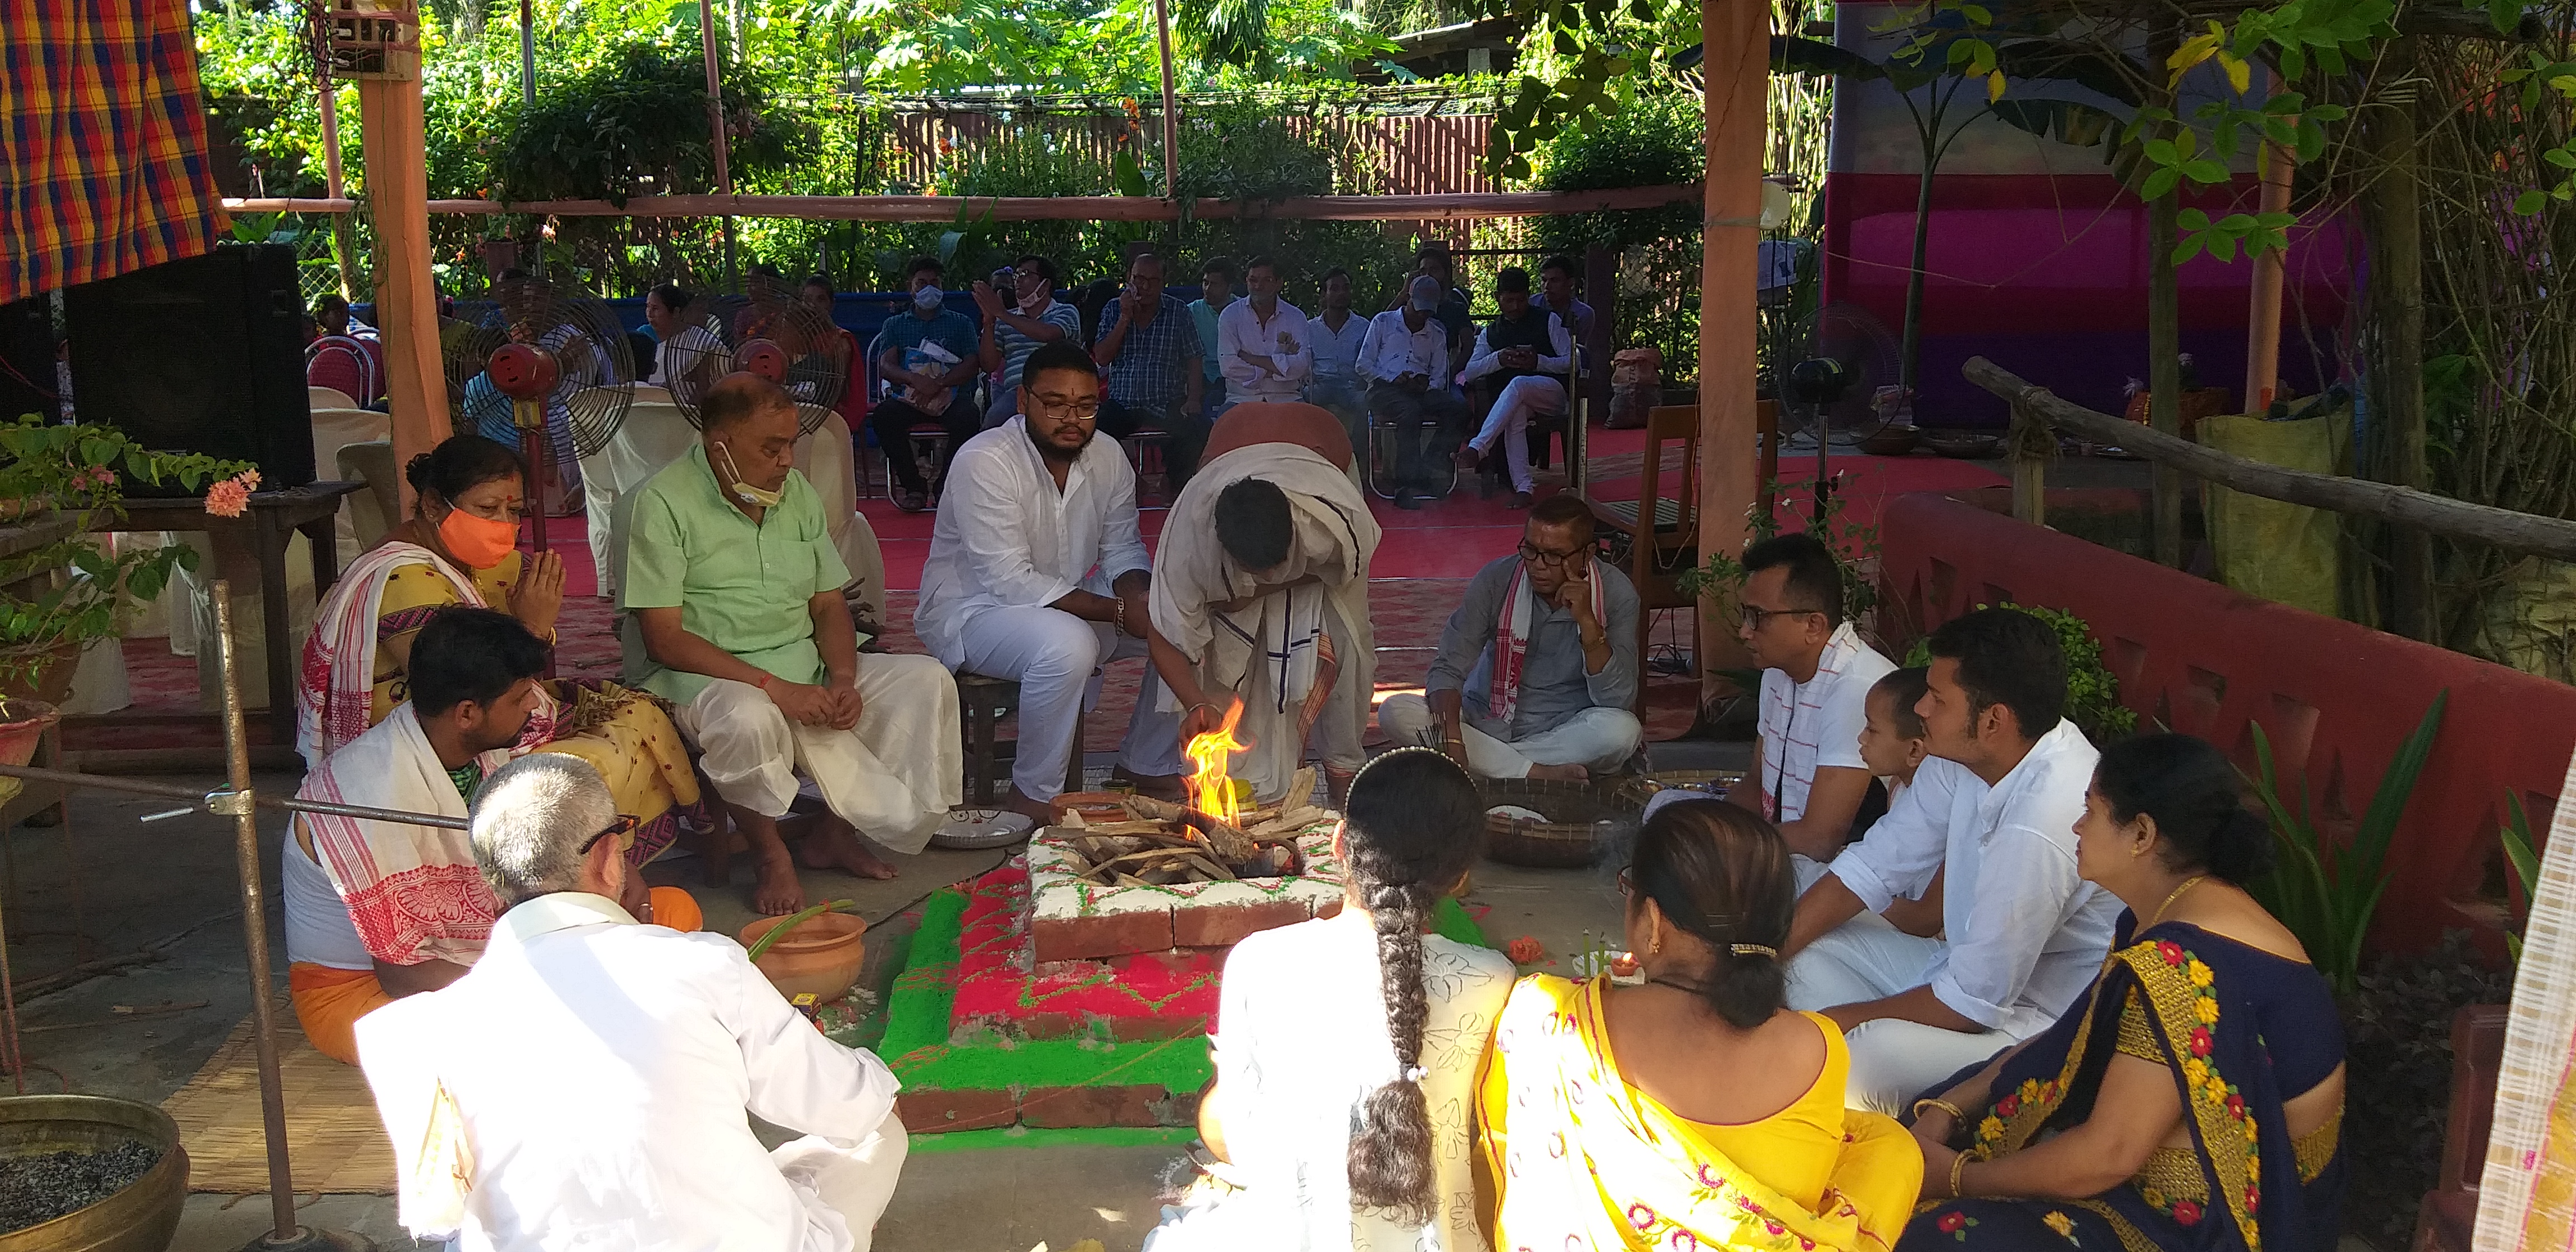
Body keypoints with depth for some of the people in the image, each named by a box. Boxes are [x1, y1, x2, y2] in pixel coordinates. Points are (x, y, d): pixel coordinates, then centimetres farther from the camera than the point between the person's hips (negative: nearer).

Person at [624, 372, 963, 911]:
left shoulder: (797, 491, 11)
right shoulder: (665, 502, -10)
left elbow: (829, 605, 12)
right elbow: (664, 640, -16)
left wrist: (843, 679, -10)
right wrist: (774, 687, -24)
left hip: (806, 665, 6)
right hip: (711, 676, -6)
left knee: (928, 681, -11)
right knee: (749, 718, -40)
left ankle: (837, 830, -4)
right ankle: (773, 857, -12)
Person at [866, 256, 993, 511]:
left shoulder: (961, 323, 20)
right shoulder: (895, 324, 22)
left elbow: (973, 364, 5)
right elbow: (885, 367, 6)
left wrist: (938, 383, -14)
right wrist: (916, 380, -17)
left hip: (949, 397, -1)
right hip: (906, 399, 1)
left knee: (969, 418, -35)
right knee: (883, 416, -33)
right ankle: (913, 485, -19)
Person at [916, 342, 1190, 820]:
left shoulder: (1108, 456, -2)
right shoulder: (984, 461, -23)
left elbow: (1123, 549, 9)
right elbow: (1010, 582, -27)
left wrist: (1137, 594, -17)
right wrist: (1117, 611, -28)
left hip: (1066, 603, 8)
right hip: (971, 609, -7)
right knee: (1068, 643, -37)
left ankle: (1149, 765, 10)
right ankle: (1034, 793, -18)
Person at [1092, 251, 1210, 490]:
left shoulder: (1178, 314, 7)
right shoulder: (1113, 310, 11)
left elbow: (1193, 362, 6)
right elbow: (1101, 358, 1)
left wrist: (1192, 400, -10)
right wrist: (1125, 319, -6)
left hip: (1168, 406, -1)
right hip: (1122, 405, 1)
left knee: (1198, 428, -31)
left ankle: (1179, 490, -12)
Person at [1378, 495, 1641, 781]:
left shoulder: (1615, 593, -13)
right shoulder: (1496, 580, -12)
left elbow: (1616, 700, -19)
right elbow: (1449, 668, -14)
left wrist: (1587, 620, -30)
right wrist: (1452, 742, -32)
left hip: (1568, 733, -1)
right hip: (1487, 724, 2)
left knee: (1623, 730, -33)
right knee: (1394, 712, -24)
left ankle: (1490, 763, -21)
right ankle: (1537, 775, -25)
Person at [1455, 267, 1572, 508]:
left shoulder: (1548, 321, 11)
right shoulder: (1490, 333, 19)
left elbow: (1571, 362, 5)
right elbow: (1470, 373, 6)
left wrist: (1539, 362, -12)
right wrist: (1499, 359, -12)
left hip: (1552, 393, -2)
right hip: (1515, 400, 2)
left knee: (1518, 385, -37)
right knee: (1515, 413, -37)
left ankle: (1478, 448, -49)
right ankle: (1523, 486, -44)